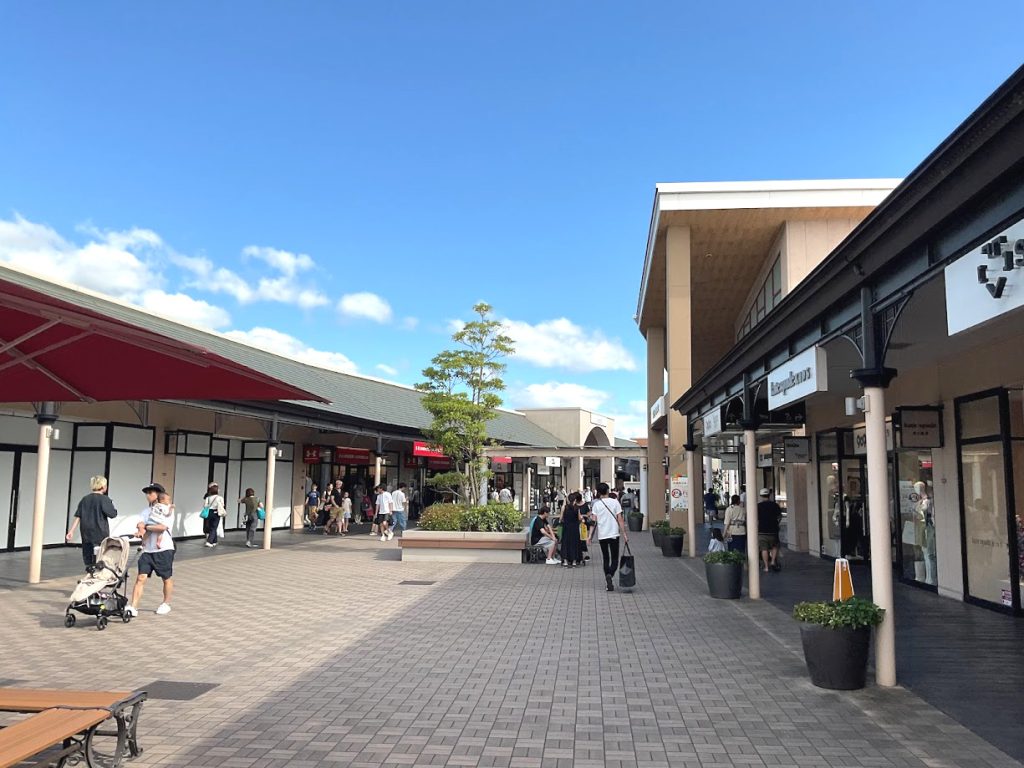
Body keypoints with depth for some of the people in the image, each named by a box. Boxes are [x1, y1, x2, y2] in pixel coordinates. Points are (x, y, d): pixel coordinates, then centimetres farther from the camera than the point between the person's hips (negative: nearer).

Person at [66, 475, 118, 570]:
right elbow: (113, 514, -11)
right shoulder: (104, 499, -7)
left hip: (86, 534, 5)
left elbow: (77, 516, 6)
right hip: (100, 534, -5)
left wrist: (71, 531, 7)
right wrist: (114, 507, 9)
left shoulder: (85, 499, 9)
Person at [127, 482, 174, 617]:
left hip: (164, 550, -4)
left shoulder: (168, 510, -3)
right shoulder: (146, 511, 13)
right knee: (141, 578, -5)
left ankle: (166, 604, 23)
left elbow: (163, 527, -15)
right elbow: (140, 526, 0)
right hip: (147, 550, 4)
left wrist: (146, 527, -6)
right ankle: (133, 607, -7)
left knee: (167, 578, 7)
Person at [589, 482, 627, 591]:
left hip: (602, 535, 1)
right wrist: (624, 534, -1)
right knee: (614, 559, 5)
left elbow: (594, 521, -5)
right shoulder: (615, 502, -3)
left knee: (606, 559, 13)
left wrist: (590, 535, -1)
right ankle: (610, 575, -22)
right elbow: (620, 520, -4)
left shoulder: (596, 504, -1)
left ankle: (608, 583, 14)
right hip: (614, 534, -1)